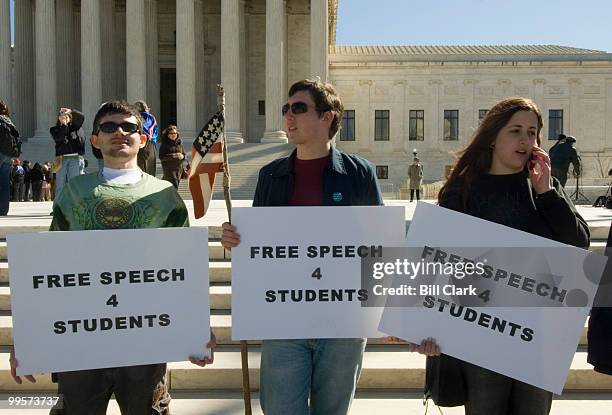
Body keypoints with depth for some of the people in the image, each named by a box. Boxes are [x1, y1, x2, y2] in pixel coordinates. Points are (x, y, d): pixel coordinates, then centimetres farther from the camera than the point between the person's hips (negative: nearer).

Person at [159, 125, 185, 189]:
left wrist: (182, 156, -9)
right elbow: (161, 157, -12)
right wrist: (173, 155, -22)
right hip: (168, 169, -5)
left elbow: (184, 154, 16)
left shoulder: (179, 143, 8)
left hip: (178, 168, 5)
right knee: (175, 187, -14)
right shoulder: (164, 144, -5)